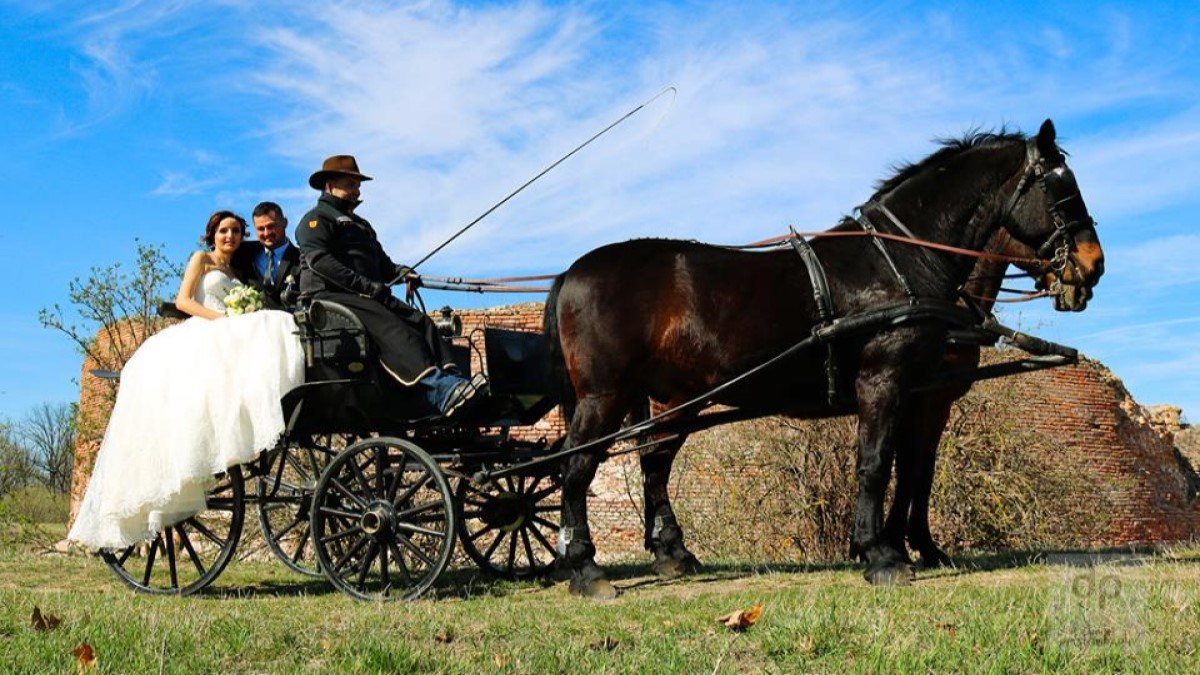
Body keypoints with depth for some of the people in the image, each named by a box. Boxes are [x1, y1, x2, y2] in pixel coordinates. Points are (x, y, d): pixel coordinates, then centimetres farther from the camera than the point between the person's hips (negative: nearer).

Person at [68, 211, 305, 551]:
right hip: (200, 337, -5)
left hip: (228, 340, 6)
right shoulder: (201, 259, 14)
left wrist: (240, 320, -2)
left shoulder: (235, 274, 31)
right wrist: (219, 317, -13)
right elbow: (182, 300, 0)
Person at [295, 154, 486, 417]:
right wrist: (365, 285, -19)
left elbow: (381, 262, 29)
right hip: (330, 296, -8)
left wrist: (399, 272, 2)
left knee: (420, 321, -19)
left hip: (366, 297, 8)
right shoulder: (316, 219, 7)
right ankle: (439, 390, -50)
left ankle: (452, 381, -38)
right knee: (389, 326, -32)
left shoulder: (361, 224, 35)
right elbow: (318, 260, -11)